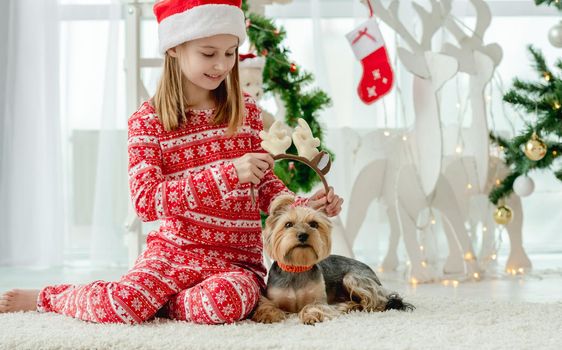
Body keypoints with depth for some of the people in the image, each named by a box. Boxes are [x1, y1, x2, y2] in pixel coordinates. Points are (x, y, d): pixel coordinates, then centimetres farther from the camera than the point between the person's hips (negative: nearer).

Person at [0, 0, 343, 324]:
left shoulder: (247, 110, 6)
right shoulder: (148, 119, -3)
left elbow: (265, 182, 15)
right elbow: (146, 201, -15)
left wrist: (301, 205, -7)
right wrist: (227, 173, -25)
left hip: (238, 258, 2)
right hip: (174, 249, -1)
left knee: (223, 302, -34)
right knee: (122, 306, -26)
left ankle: (151, 300, -2)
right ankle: (48, 297, 8)